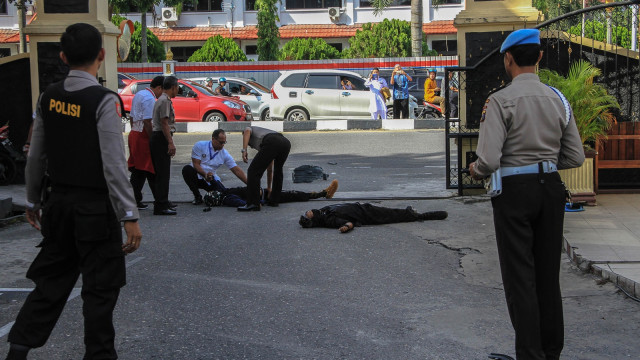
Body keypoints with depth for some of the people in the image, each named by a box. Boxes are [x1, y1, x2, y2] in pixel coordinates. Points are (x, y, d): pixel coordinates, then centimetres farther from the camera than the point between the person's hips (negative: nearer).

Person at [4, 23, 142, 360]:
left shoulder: (48, 97, 2)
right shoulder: (104, 101, -15)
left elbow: (35, 157, 9)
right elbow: (114, 165, -18)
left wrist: (32, 200, 21)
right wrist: (130, 218, -15)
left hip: (59, 203, 6)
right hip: (95, 207, -6)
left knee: (51, 280, 17)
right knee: (100, 288, 6)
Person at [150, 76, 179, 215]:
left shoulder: (161, 100, 20)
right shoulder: (165, 101, -13)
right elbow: (164, 123, -19)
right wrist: (170, 142, -21)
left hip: (156, 137, 11)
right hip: (161, 138, -11)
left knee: (161, 172, 16)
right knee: (163, 173, -11)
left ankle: (162, 202, 24)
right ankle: (161, 206, -12)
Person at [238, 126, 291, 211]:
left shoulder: (249, 128, 33)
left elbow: (247, 131, 1)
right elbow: (270, 169, 49)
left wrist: (244, 150, -8)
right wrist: (269, 187, 57)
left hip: (271, 143, -7)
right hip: (286, 143, 7)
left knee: (254, 171, 0)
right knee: (278, 170, 32)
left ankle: (253, 204, -4)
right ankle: (274, 200, 35)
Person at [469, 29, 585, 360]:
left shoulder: (501, 100, -13)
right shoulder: (557, 99, 4)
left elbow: (489, 160, -20)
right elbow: (575, 157, 8)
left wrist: (475, 170, 2)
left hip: (514, 188, -5)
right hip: (550, 187, 5)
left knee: (520, 277, 2)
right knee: (548, 274, 14)